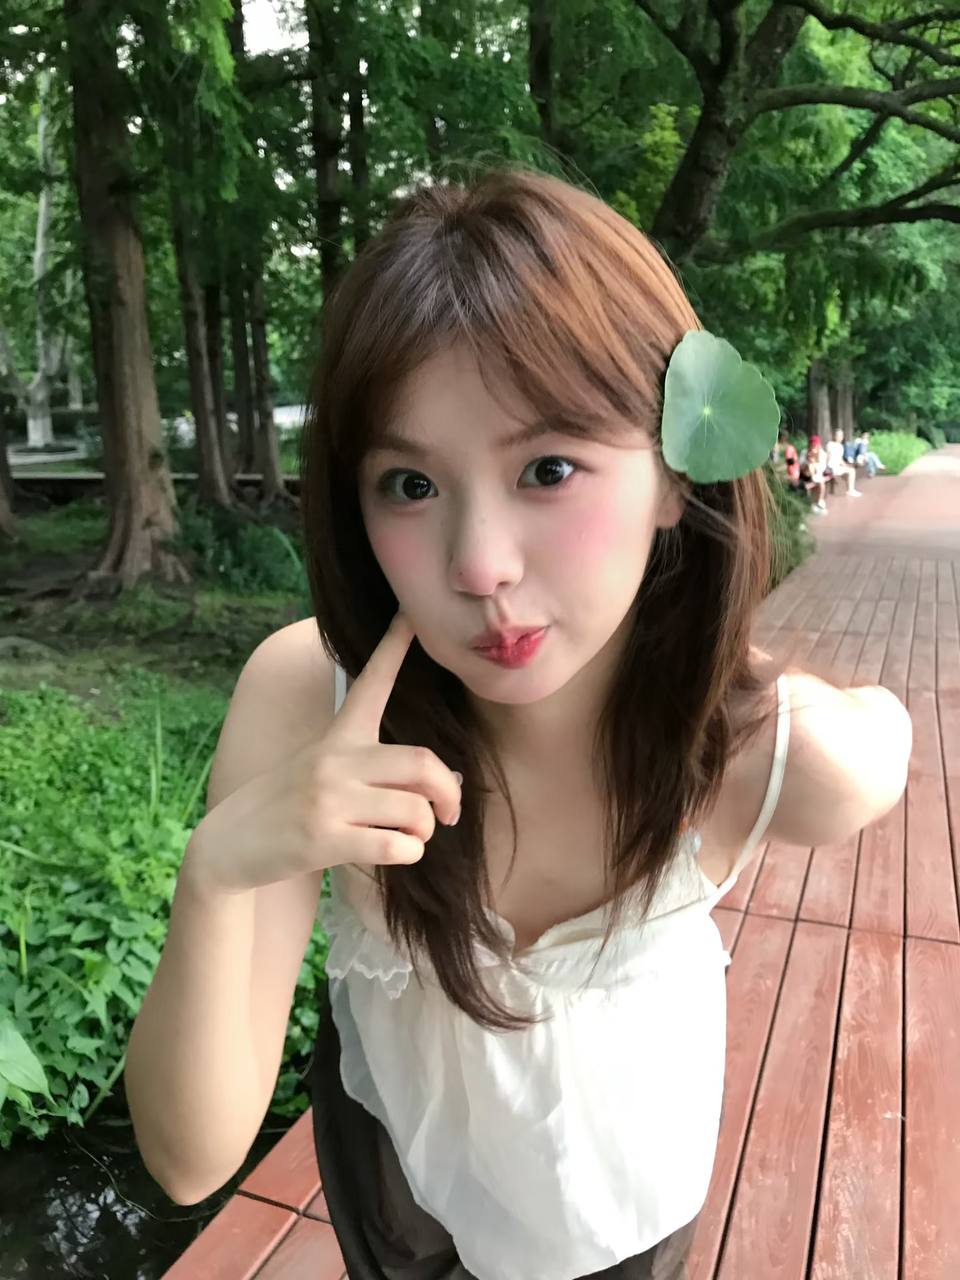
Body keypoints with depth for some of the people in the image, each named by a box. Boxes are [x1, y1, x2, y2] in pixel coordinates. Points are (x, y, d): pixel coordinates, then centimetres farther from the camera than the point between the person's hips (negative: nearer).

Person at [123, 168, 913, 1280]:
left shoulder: (809, 761, -35)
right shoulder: (304, 697, -34)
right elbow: (192, 1162, -29)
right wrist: (217, 870, -46)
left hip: (629, 1161, 0)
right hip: (392, 1126, 1)